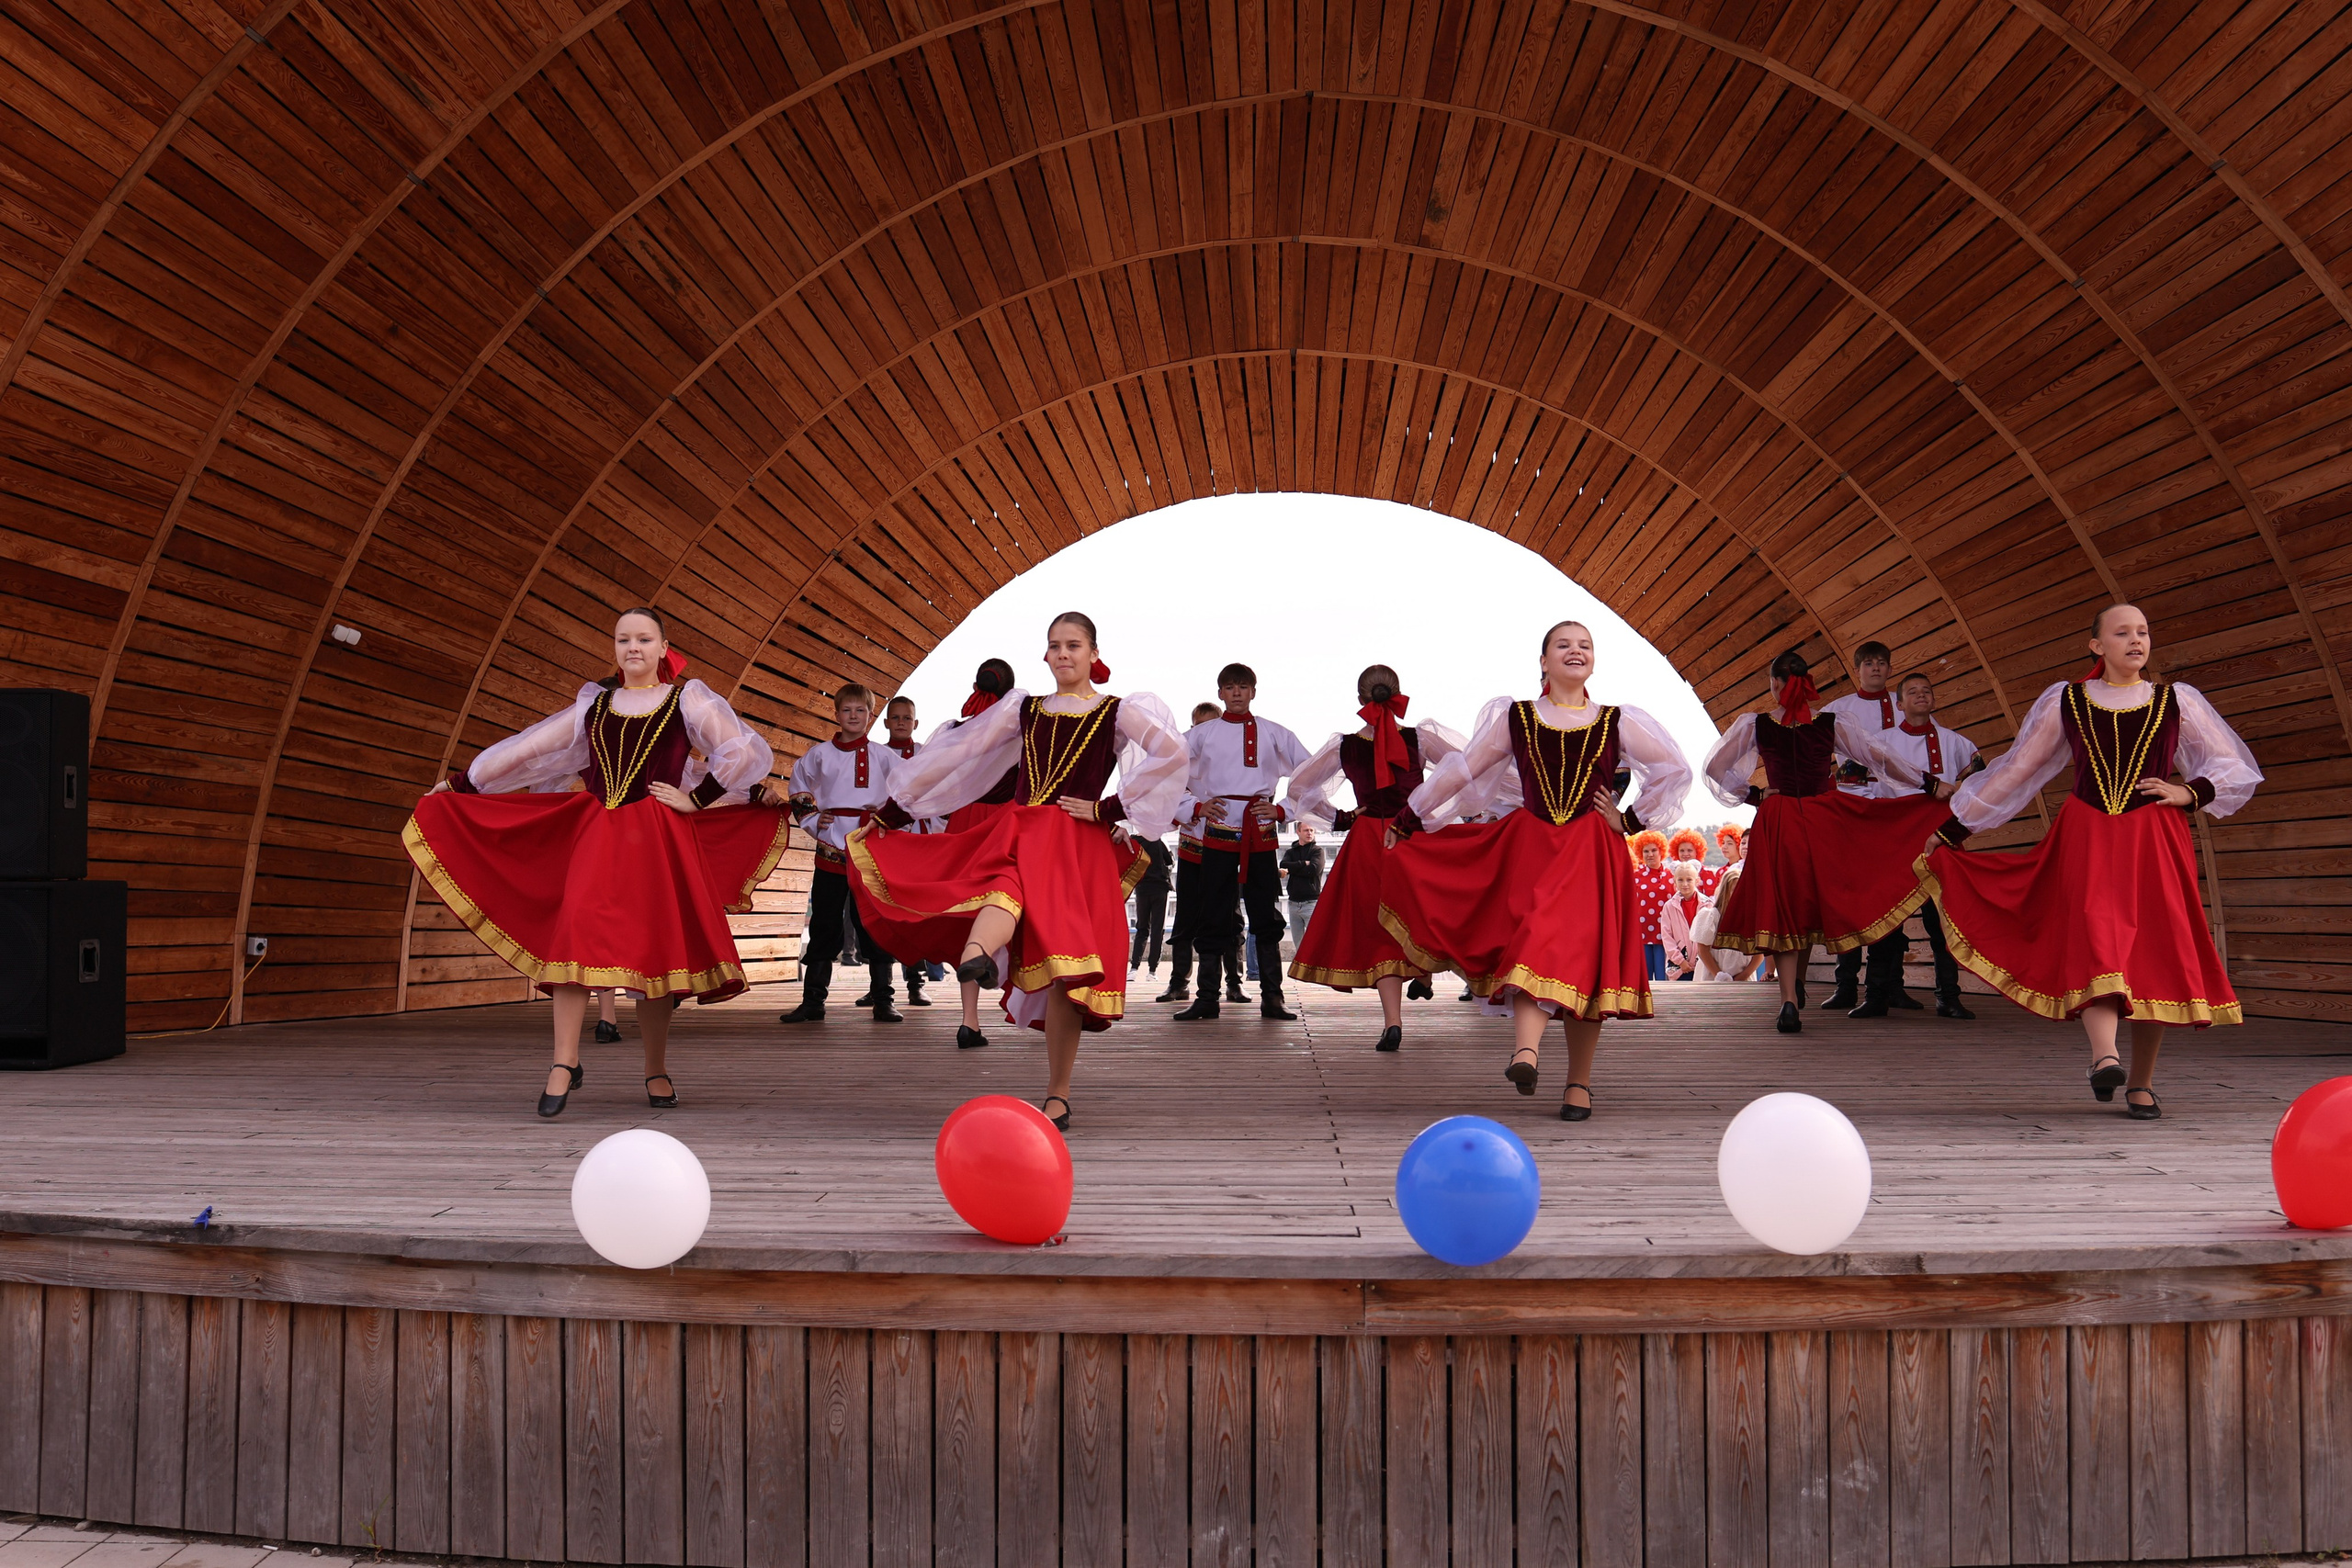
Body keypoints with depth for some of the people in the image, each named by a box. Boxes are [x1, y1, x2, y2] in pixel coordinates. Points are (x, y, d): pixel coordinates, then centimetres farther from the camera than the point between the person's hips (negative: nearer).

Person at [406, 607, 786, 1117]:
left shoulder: (686, 699, 7)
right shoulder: (594, 704, 16)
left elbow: (747, 751, -2)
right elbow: (527, 749, 20)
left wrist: (697, 799, -5)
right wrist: (461, 783, 21)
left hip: (659, 838, -2)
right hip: (597, 834, 2)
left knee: (655, 949, 1)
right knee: (576, 935, -14)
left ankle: (657, 1072, 13)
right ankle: (564, 1064, -11)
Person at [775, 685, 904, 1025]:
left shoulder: (884, 757, 4)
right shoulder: (819, 755, 7)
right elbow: (797, 789, 20)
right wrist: (811, 821, 7)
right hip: (831, 849, 1)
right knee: (824, 925, 3)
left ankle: (882, 1000, 8)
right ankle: (813, 1001, 8)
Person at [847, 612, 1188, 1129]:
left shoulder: (1118, 712, 10)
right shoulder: (1023, 709, 21)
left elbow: (1172, 753, -7)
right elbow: (956, 753, 22)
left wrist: (1110, 809, -8)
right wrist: (896, 809, 23)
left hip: (1078, 848, -2)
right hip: (1016, 834, 3)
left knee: (1060, 968, -13)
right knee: (1007, 885, -35)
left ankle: (1057, 1098, -5)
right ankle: (977, 959, -69)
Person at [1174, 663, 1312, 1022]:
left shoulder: (1274, 734, 8)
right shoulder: (1201, 735, 8)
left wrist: (1282, 810, -2)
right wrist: (1194, 807, -3)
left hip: (1261, 834, 0)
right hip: (1217, 833, 0)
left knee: (1267, 916, 1)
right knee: (1213, 916, 1)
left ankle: (1272, 998, 7)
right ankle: (1207, 999, 7)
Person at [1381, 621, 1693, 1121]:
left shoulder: (1617, 723, 9)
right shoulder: (1515, 718, 9)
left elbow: (1674, 771, 15)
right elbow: (1461, 772, 13)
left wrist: (1631, 820, 7)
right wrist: (1409, 819, 15)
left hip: (1593, 854, 0)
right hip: (1529, 848, 0)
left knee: (1585, 959, -4)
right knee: (1535, 944, -19)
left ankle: (1579, 1084, 5)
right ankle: (1525, 1054, -34)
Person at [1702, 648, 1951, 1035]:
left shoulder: (1753, 724, -1)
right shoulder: (1833, 724, 0)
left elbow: (1713, 768, 3)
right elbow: (1882, 759, 2)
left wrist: (1752, 795, 7)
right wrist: (1930, 785, 9)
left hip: (1776, 824, -1)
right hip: (1826, 824, 1)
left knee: (1783, 911, 3)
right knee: (1811, 904, 19)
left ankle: (1789, 1001, -9)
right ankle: (1797, 985, 30)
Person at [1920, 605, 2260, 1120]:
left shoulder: (2177, 701, 12)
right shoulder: (2065, 702, 11)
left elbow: (2236, 767, 18)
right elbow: (2014, 771, 15)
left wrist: (2190, 793, -3)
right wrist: (1953, 828, 15)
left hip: (2155, 840, 1)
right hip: (2086, 835, -1)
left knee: (2155, 953, -4)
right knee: (2094, 937, -21)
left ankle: (2142, 1083, 4)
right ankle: (2104, 1058, -35)